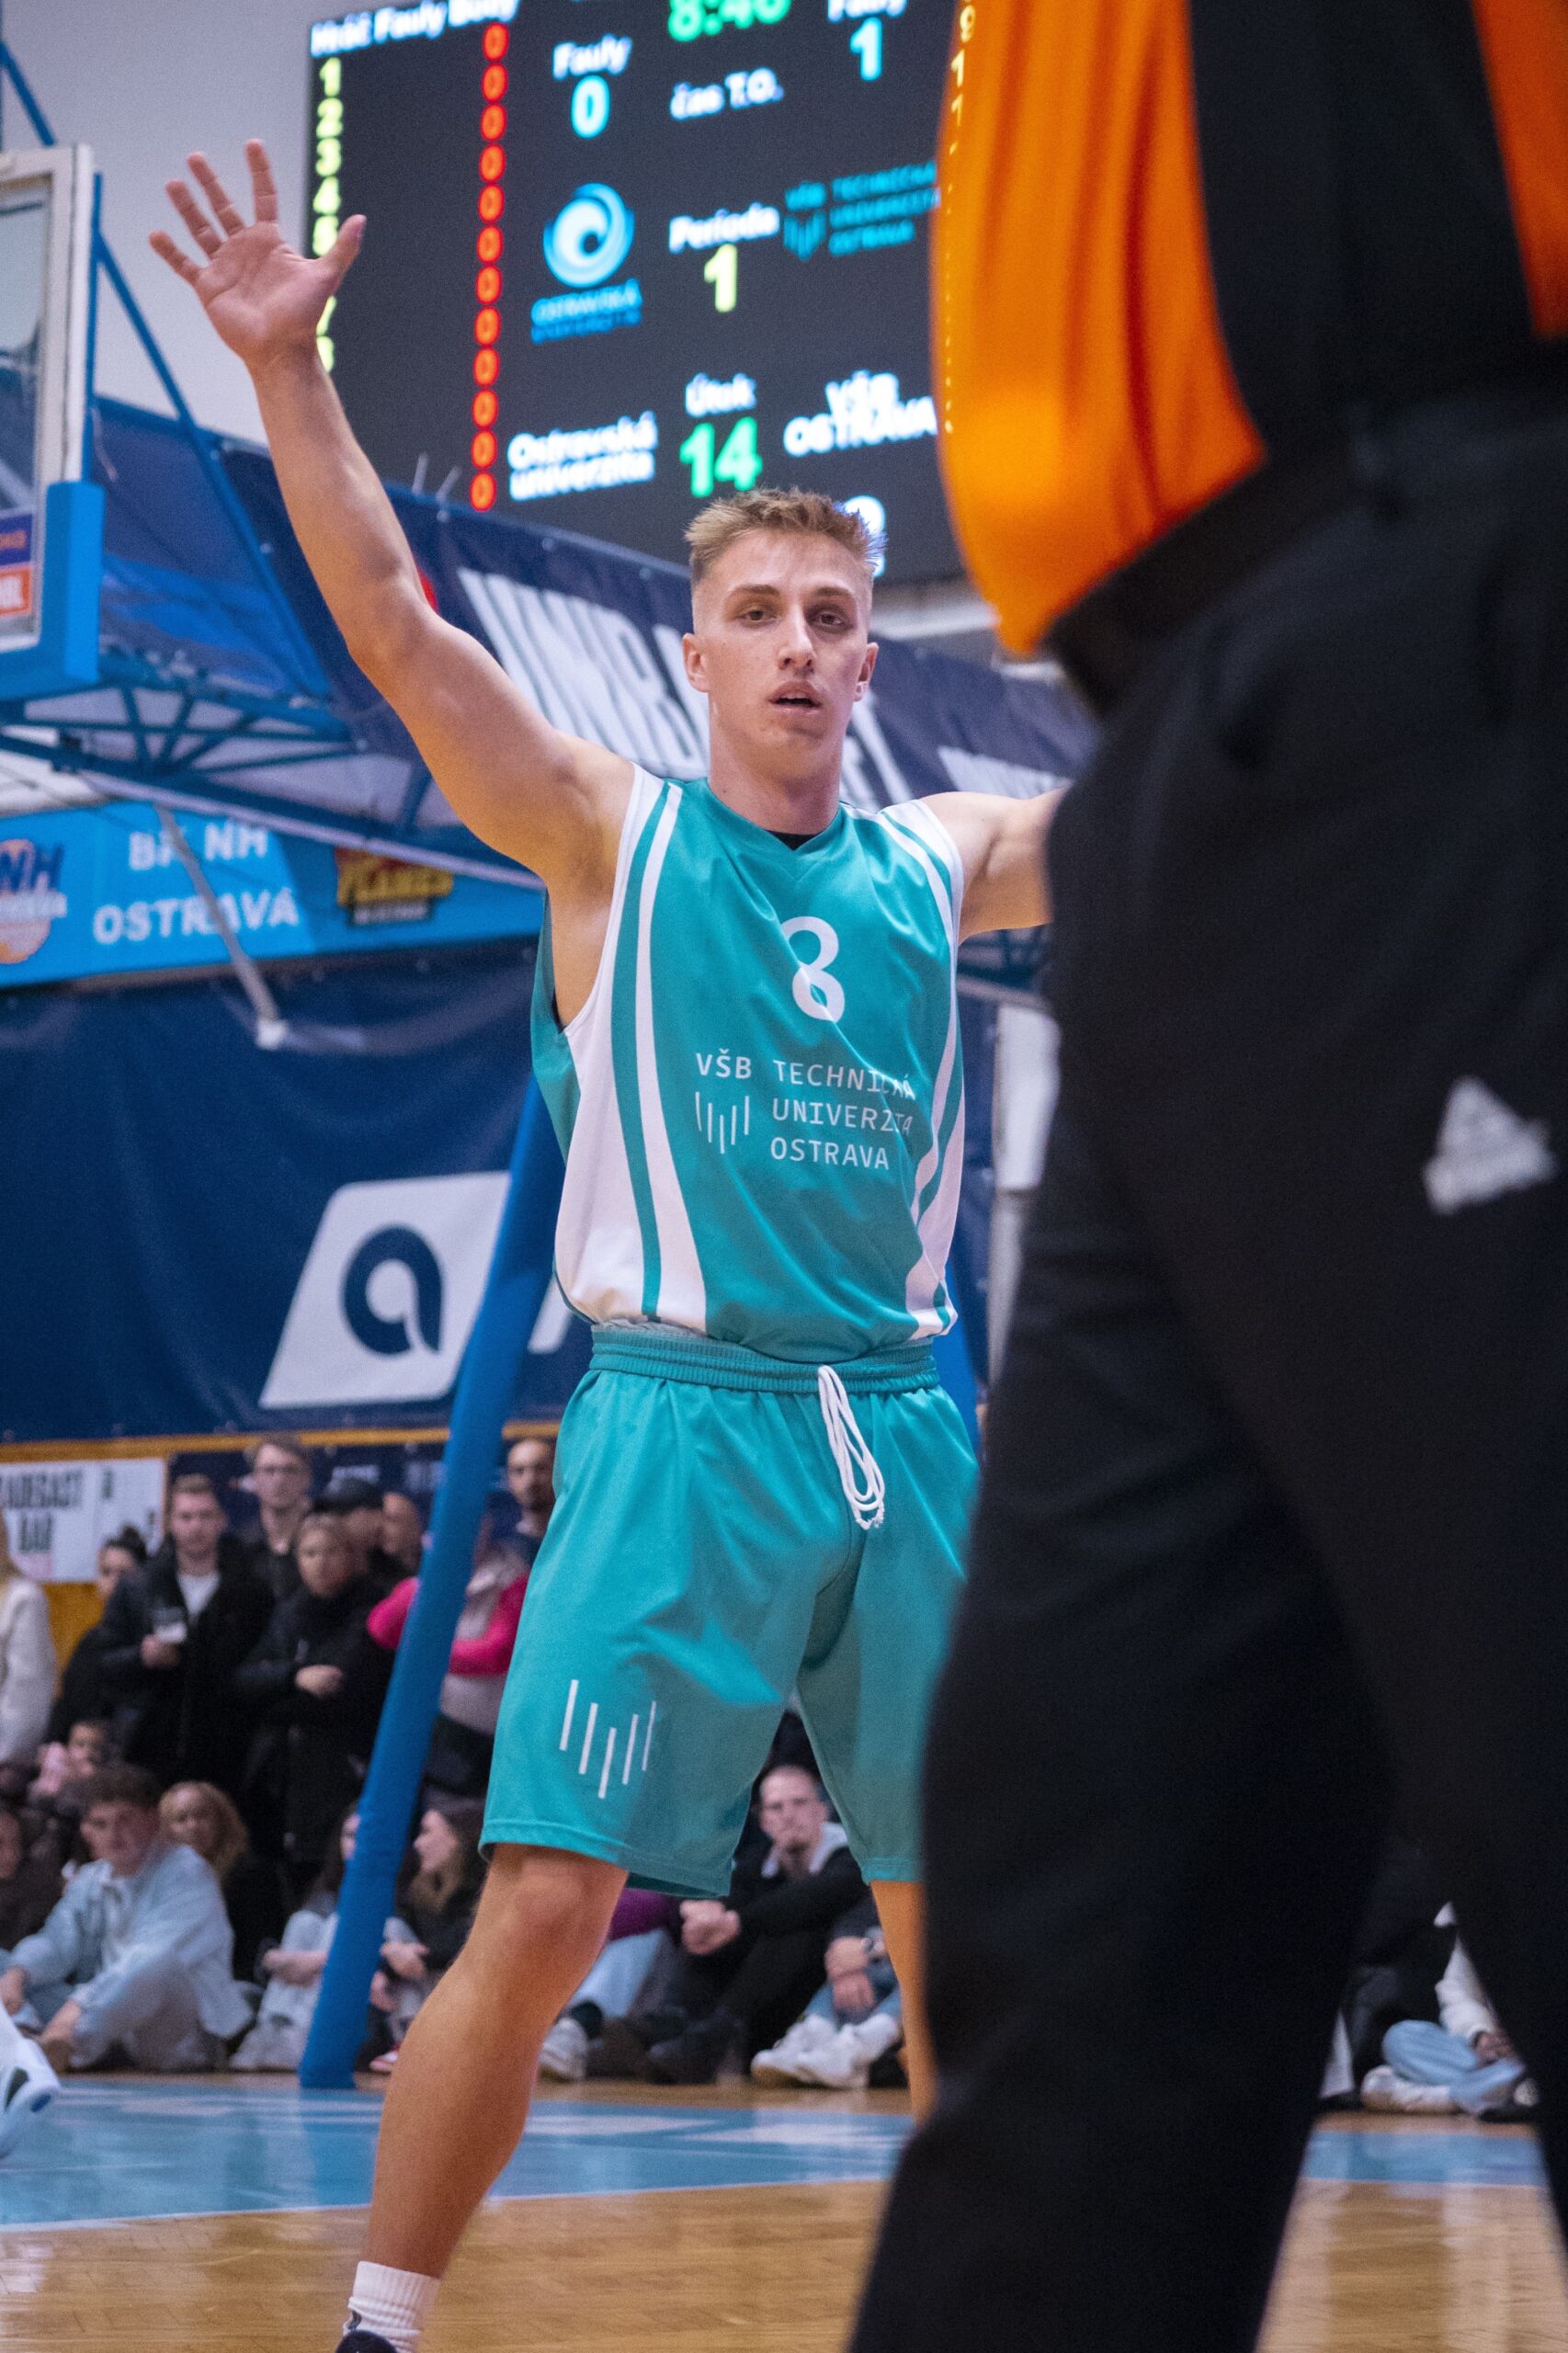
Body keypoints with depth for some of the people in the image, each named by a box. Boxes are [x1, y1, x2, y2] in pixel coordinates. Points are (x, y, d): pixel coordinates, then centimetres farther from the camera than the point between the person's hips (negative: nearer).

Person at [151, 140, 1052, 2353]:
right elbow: (388, 619, -8)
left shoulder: (943, 863, 12)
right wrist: (284, 365, -18)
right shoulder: (610, 833, 2)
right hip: (679, 1425, -4)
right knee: (544, 1905, -9)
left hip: (904, 1429, 4)